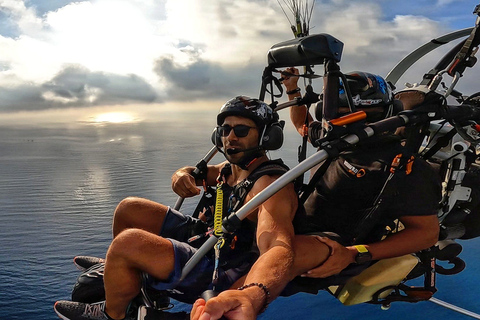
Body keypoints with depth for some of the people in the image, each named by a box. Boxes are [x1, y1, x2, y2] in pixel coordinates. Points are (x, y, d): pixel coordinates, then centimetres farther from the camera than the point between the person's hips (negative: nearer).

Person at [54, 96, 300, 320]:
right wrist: (182, 175, -9)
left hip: (224, 272, -9)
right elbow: (196, 173, 19)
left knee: (128, 242, -26)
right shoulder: (230, 169, 2)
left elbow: (280, 247, -44)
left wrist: (251, 297, -67)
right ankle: (116, 267, 37)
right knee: (129, 208, 9)